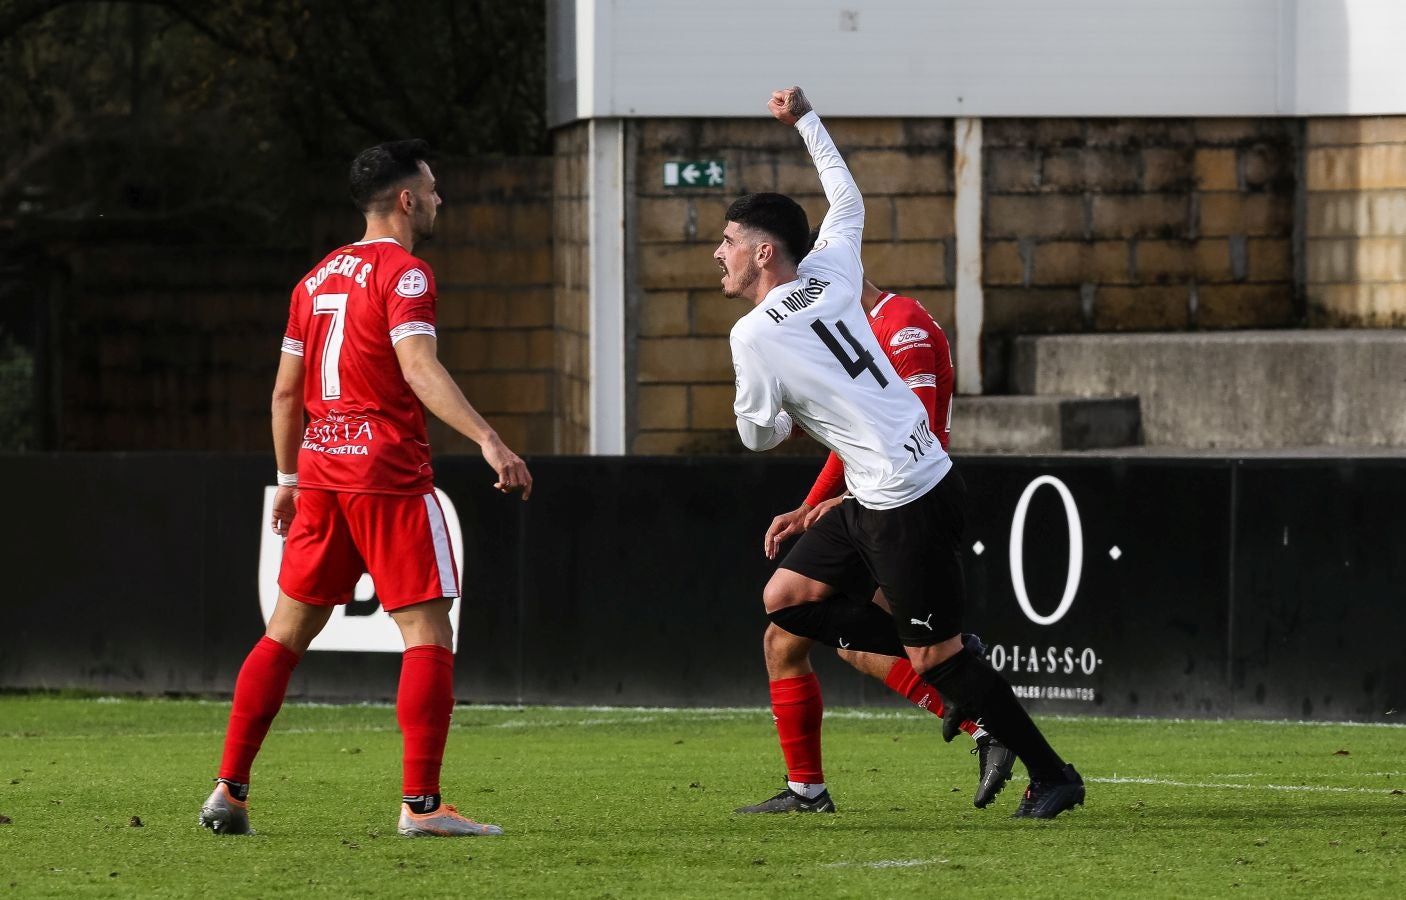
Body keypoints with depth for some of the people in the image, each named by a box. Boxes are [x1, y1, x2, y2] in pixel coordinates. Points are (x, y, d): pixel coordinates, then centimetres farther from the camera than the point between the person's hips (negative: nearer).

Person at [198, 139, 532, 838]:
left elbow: (285, 391, 19)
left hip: (321, 470, 8)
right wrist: (488, 441, -30)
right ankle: (421, 804, -11)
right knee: (428, 632, -4)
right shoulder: (402, 274, -7)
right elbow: (418, 368, -22)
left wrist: (289, 479, 28)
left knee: (288, 630, 12)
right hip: (388, 474, -8)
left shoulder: (317, 278, 16)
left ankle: (229, 792, 10)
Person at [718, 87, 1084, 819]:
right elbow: (847, 200, 25)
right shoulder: (831, 272, 6)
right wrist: (805, 120, 35)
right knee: (785, 599, 13)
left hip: (907, 509, -9)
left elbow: (758, 435, -6)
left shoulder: (754, 336, -15)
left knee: (938, 659, -1)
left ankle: (1050, 775, 7)